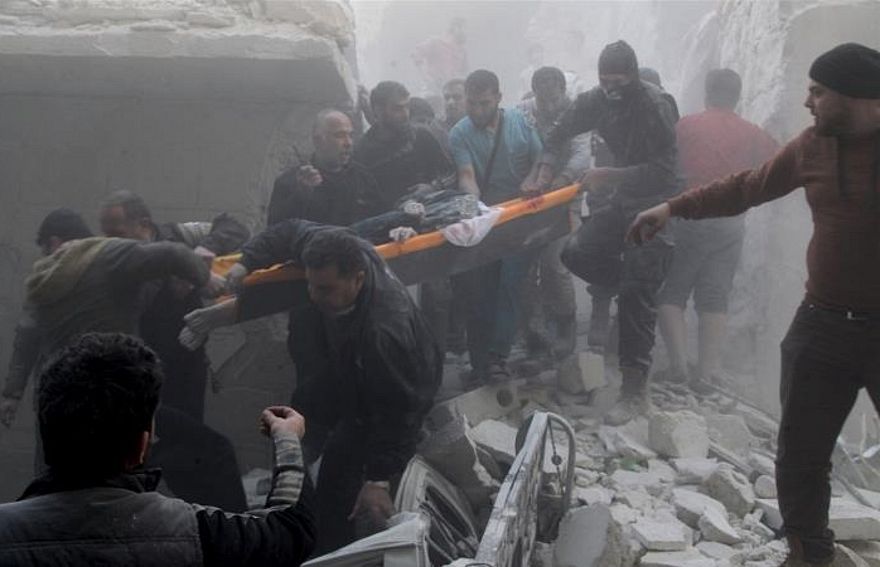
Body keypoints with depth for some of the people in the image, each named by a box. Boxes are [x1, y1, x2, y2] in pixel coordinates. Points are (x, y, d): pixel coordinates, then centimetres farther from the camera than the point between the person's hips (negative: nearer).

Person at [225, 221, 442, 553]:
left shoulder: (385, 328, -48)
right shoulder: (335, 253, -30)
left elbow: (394, 411, -39)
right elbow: (291, 232, -7)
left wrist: (380, 479, -36)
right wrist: (247, 262, -17)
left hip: (400, 388, -8)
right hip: (347, 367, 8)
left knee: (339, 467, -15)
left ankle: (332, 551, 7)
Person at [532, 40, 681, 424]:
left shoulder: (655, 105, -20)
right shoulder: (598, 101, 0)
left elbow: (664, 169, -25)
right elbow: (562, 131, 13)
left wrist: (610, 176, -28)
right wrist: (546, 168, -3)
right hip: (623, 201, 7)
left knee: (637, 295, -11)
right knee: (577, 252, -5)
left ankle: (635, 390, -5)